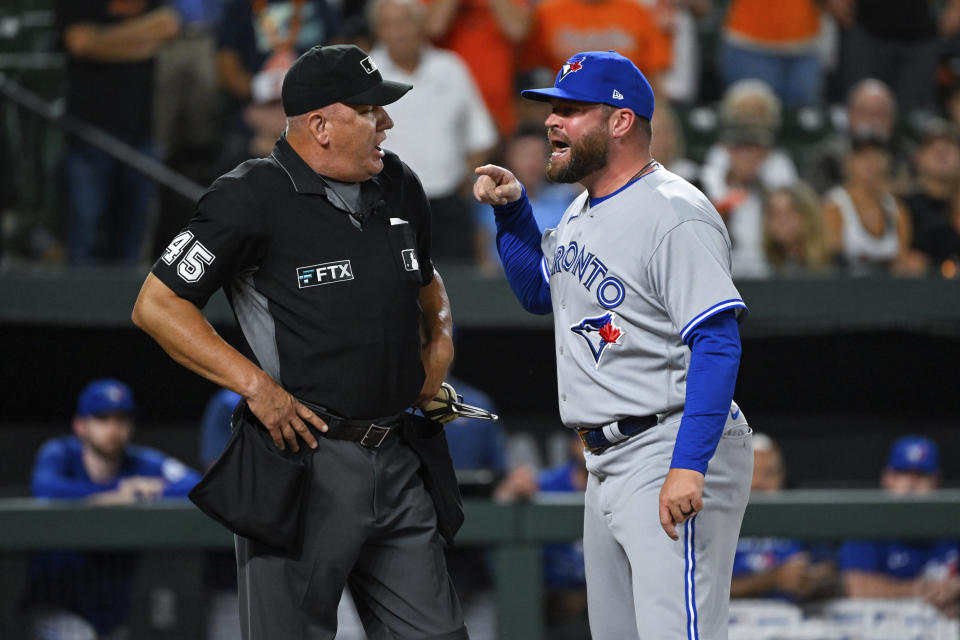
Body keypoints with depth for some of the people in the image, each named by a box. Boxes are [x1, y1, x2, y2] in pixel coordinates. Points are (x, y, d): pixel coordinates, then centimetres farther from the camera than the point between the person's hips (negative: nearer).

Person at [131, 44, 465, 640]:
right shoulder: (253, 199, -9)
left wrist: (441, 340, 14)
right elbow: (157, 306, -8)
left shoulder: (400, 188, 12)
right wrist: (256, 385, -15)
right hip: (303, 462, -6)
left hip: (395, 458, 7)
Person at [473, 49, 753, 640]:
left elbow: (717, 343, -23)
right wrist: (511, 211, 15)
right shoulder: (582, 213, 16)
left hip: (671, 455, -10)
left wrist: (688, 465, -31)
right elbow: (539, 292, 33)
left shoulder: (676, 214, -15)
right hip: (606, 462, 10)